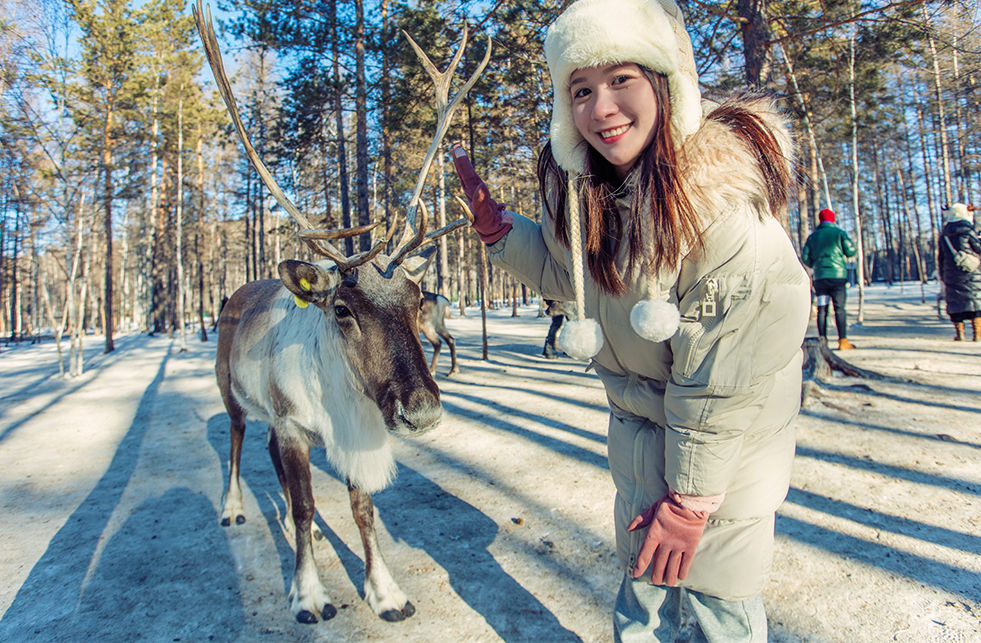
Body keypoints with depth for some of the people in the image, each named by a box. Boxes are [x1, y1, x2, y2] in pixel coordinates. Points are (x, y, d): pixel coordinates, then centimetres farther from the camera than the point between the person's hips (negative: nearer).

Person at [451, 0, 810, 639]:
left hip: (730, 436, -5)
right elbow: (568, 272, 10)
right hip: (638, 418, 5)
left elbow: (723, 372, -24)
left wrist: (690, 497, -17)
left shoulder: (722, 183, -26)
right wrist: (491, 218, -3)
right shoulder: (578, 186, -7)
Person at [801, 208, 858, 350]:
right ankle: (843, 341, -6)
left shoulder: (813, 236, 12)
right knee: (840, 309, -3)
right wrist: (840, 250, 18)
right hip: (838, 275, -2)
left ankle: (822, 340, 2)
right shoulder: (839, 232, 4)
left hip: (819, 277, 3)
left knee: (822, 309, 5)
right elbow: (851, 251, -2)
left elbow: (805, 257, 6)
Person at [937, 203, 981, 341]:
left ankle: (959, 332, 2)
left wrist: (943, 277, 19)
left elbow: (940, 259, 12)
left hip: (951, 275, 4)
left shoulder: (943, 236, 8)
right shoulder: (968, 231, -7)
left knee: (955, 303, 5)